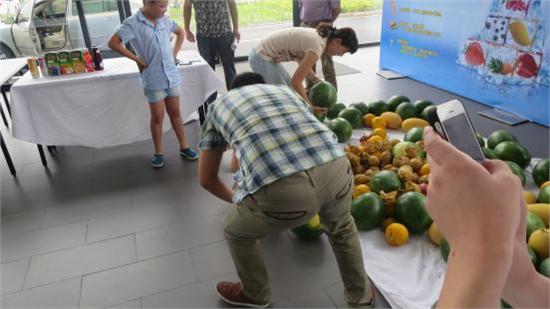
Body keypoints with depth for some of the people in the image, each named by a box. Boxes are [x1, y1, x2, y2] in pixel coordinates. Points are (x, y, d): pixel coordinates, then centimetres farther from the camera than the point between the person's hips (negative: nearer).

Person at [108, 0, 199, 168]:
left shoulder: (165, 20, 4)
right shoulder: (133, 23, -12)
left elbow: (180, 32, 21)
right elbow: (113, 43, -16)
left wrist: (174, 54, 10)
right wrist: (136, 58, -13)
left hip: (172, 75, 4)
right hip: (153, 79, -4)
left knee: (175, 113, 13)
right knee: (158, 117, 3)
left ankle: (184, 147, 24)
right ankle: (158, 153, 19)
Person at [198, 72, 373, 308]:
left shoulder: (219, 105, 29)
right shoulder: (287, 91, 35)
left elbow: (206, 179, 35)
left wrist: (234, 199, 56)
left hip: (280, 191, -3)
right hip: (336, 169, 4)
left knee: (236, 232, 32)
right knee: (341, 227, 40)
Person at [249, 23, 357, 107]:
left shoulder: (318, 36, 4)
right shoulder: (317, 46, -23)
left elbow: (303, 66, 16)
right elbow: (296, 81, -25)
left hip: (264, 55, 10)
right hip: (262, 59, -10)